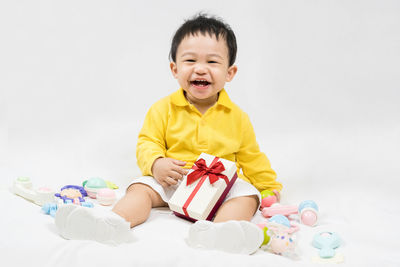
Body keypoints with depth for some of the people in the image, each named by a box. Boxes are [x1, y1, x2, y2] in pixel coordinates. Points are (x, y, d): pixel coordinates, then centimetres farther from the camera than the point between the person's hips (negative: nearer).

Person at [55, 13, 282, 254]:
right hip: (171, 181, 0)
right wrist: (156, 164, -22)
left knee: (247, 194, -25)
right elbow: (147, 142, -1)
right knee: (141, 187, -21)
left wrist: (270, 187, 16)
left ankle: (221, 231, -53)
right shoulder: (164, 109, 0)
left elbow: (250, 157, 14)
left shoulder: (237, 117, 3)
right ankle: (115, 222, -46)